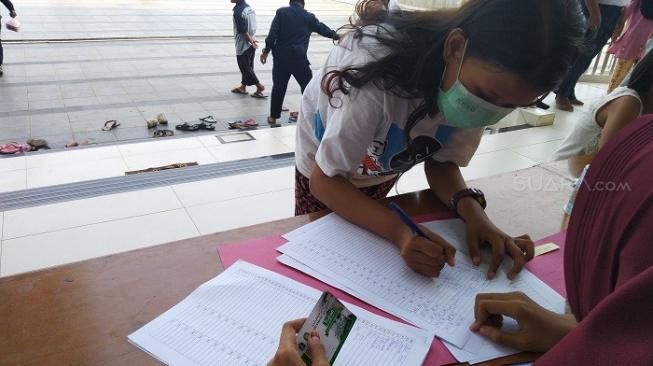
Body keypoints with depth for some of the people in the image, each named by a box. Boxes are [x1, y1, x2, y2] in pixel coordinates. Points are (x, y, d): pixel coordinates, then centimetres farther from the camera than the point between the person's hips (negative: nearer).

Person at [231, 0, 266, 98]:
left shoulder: (238, 11, -19)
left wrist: (250, 41, -10)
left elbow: (243, 31, -20)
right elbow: (252, 27, 7)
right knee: (248, 66, 15)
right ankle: (243, 87, 27)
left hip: (243, 45, -8)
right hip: (251, 45, 8)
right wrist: (251, 39, 3)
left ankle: (259, 86, 3)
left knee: (245, 67, 3)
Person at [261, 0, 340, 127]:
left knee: (278, 87, 11)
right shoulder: (309, 17, 6)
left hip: (281, 57, 1)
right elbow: (322, 28, 20)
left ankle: (273, 117, 17)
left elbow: (272, 33, -7)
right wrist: (335, 35, 37)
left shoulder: (281, 12, 1)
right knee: (308, 86, 11)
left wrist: (266, 51, 1)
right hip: (299, 58, -1)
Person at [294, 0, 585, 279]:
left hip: (382, 168, 4)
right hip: (325, 174, -3)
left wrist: (472, 210, -34)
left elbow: (442, 161, -14)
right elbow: (323, 180, -35)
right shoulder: (379, 72, -43)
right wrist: (399, 232, -49)